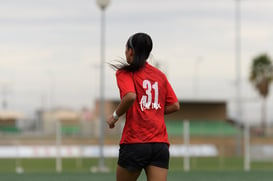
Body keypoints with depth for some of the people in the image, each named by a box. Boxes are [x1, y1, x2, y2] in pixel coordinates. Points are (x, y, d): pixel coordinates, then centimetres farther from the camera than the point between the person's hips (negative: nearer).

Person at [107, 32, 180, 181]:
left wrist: (115, 116, -4)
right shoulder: (160, 75, 16)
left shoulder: (125, 73, 0)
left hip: (134, 142, -4)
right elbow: (175, 105, 14)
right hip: (161, 143, 4)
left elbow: (130, 96, -19)